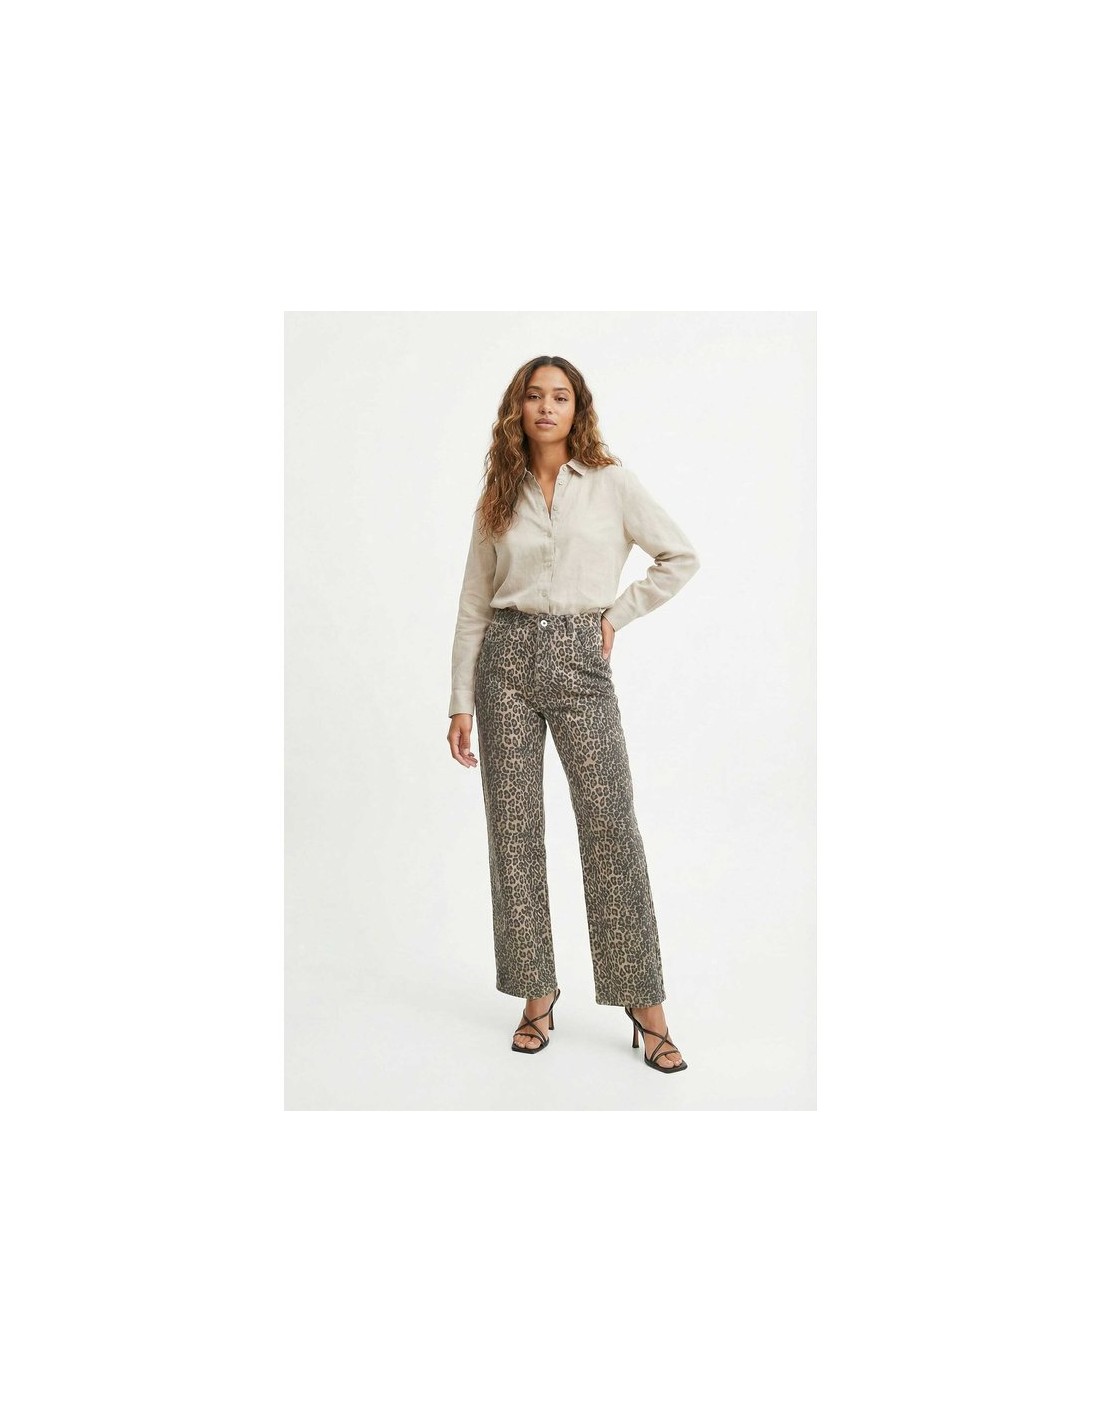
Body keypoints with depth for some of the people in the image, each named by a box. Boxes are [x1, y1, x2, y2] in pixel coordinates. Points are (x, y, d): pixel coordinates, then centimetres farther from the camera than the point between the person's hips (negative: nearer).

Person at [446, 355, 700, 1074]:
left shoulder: (612, 482, 6)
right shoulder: (499, 498, 12)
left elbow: (682, 556, 9)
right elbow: (474, 607, 11)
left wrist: (617, 614, 3)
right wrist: (462, 702, 6)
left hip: (580, 662, -2)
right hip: (508, 659, 3)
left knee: (611, 826, -8)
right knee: (515, 830, 2)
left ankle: (646, 1004, 2)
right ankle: (538, 995, 14)